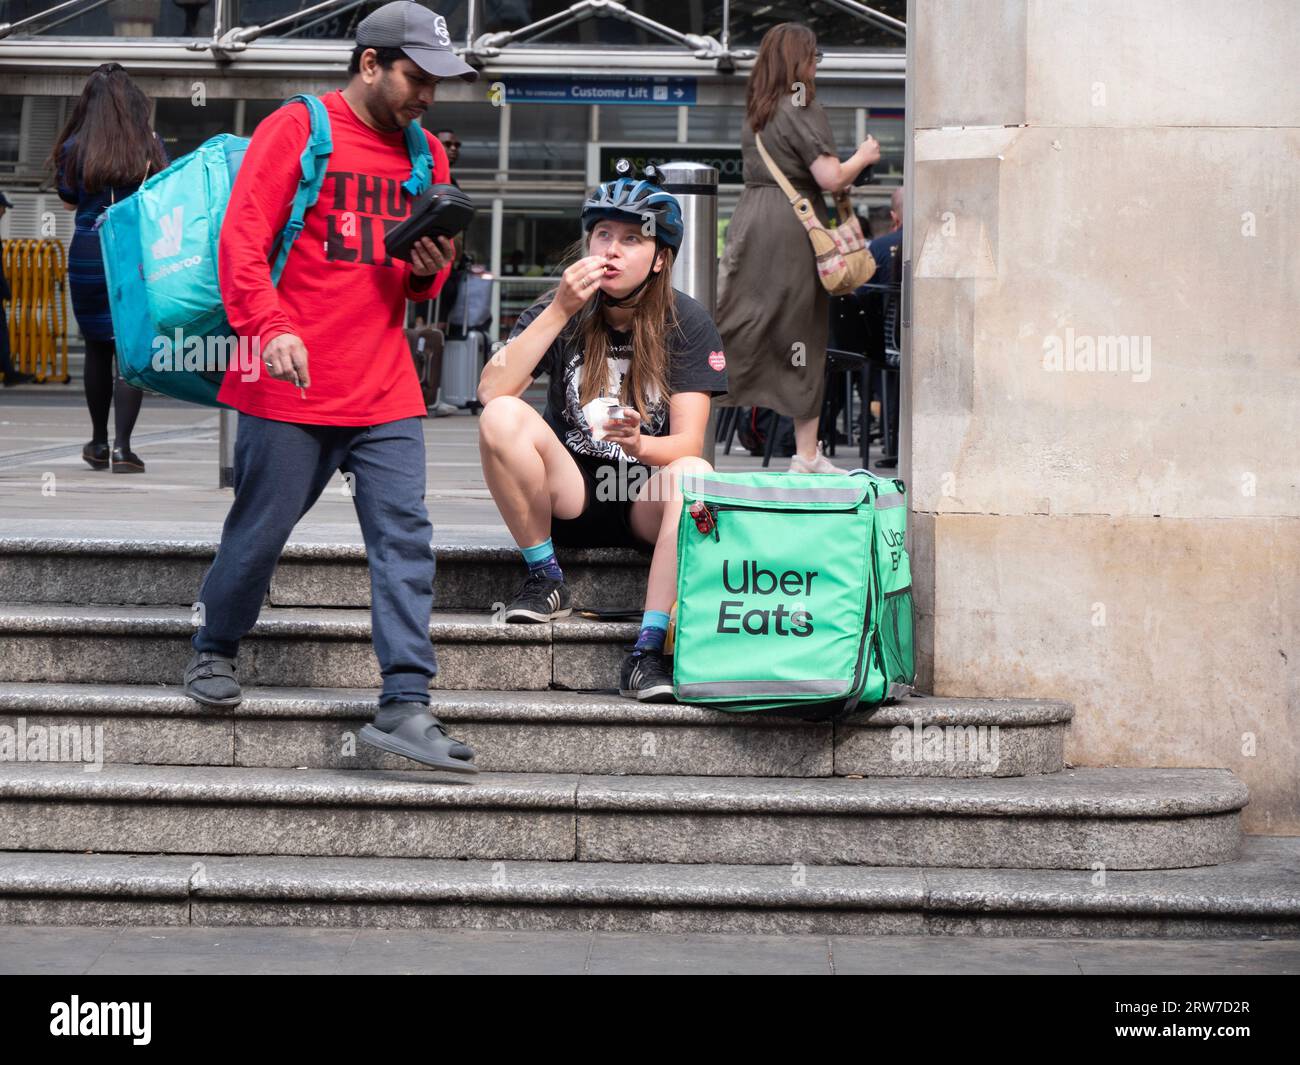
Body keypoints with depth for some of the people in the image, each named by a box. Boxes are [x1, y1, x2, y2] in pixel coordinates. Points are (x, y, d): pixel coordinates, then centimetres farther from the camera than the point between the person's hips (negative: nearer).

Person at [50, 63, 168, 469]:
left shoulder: (76, 147, -2)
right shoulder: (150, 145, -4)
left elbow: (68, 200, 10)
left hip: (88, 255, 1)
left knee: (97, 346, 14)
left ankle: (99, 441, 23)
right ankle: (122, 445, -9)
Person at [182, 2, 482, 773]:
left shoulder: (425, 154, 14)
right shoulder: (295, 131, -4)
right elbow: (242, 241, -11)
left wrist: (432, 271, -3)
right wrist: (271, 326, -25)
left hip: (385, 391, 5)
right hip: (293, 386, -5)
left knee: (406, 537, -4)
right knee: (262, 528, 6)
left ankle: (406, 704, -4)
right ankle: (216, 651, 31)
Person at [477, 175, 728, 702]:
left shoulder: (687, 323, -5)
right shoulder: (560, 308, -3)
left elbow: (688, 442, -13)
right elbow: (491, 391, -19)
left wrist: (639, 444, -36)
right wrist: (560, 312, -25)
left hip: (646, 501, -1)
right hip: (570, 494, 1)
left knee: (694, 474, -34)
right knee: (502, 417, -26)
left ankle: (650, 647, -33)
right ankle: (544, 579, -9)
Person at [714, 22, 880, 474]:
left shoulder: (757, 109, 13)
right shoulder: (804, 109, -9)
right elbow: (830, 178, -14)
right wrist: (862, 157, 5)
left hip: (751, 214, 6)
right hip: (794, 224, -6)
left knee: (736, 326, 6)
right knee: (804, 335, 2)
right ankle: (806, 455, 6)